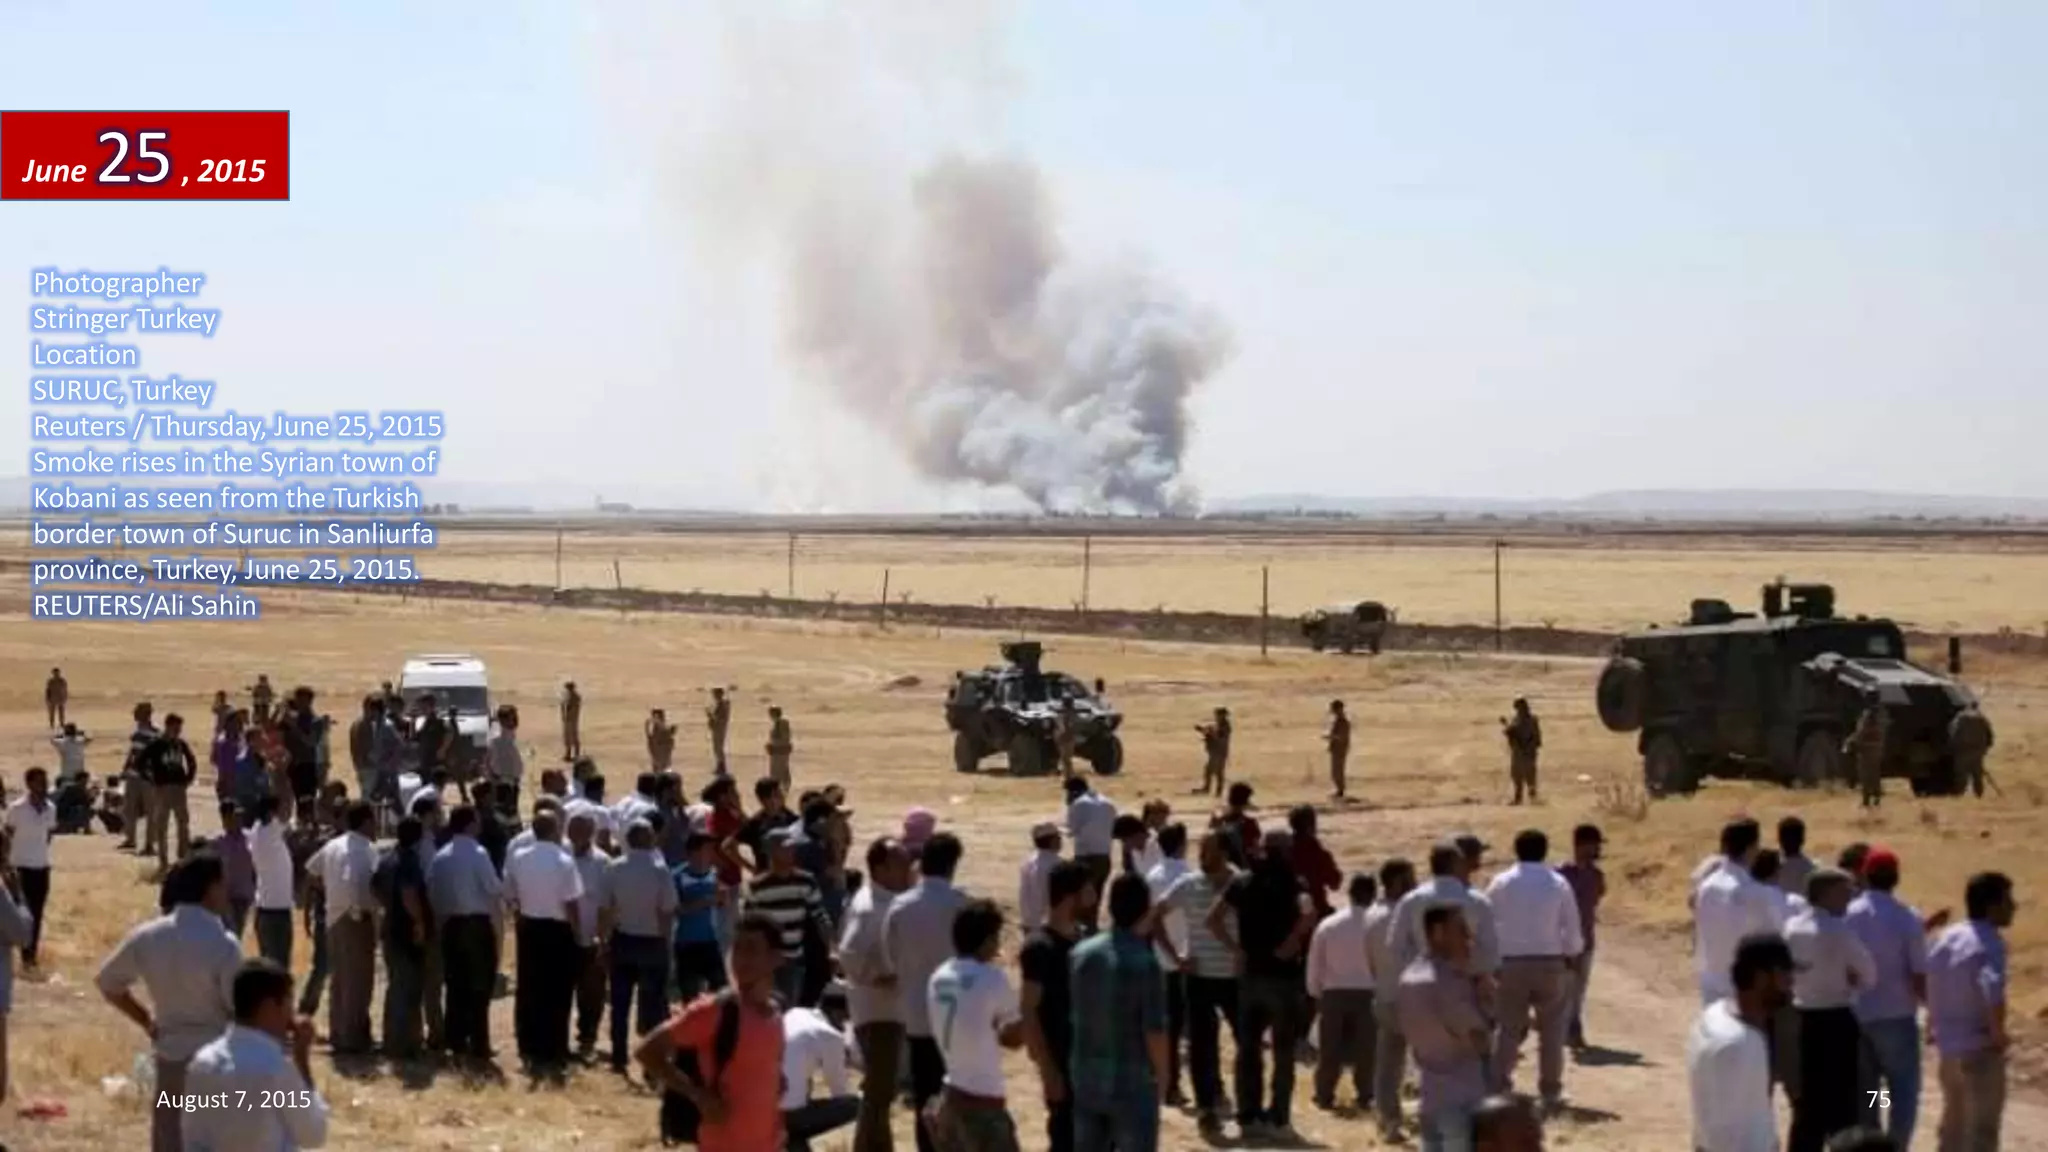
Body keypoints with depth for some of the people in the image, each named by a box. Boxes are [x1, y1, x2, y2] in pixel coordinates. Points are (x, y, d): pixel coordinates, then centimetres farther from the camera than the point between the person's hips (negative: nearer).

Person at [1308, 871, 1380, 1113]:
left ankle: (1325, 1095, 12)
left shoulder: (1327, 924, 0)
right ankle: (1364, 1096, 9)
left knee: (1330, 1048, 10)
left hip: (1333, 992, 2)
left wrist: (1316, 994, 15)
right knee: (1365, 1046, 7)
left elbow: (1314, 964, 3)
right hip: (1365, 992, -2)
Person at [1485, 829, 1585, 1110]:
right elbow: (1572, 927, 2)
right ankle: (1550, 1093, 8)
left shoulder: (1500, 883, 0)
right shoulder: (1558, 883, -1)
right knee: (1551, 1030, 9)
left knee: (1509, 1029, 8)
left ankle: (1497, 1088, 1)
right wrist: (1572, 956, 16)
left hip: (1510, 963, 1)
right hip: (1549, 962, -1)